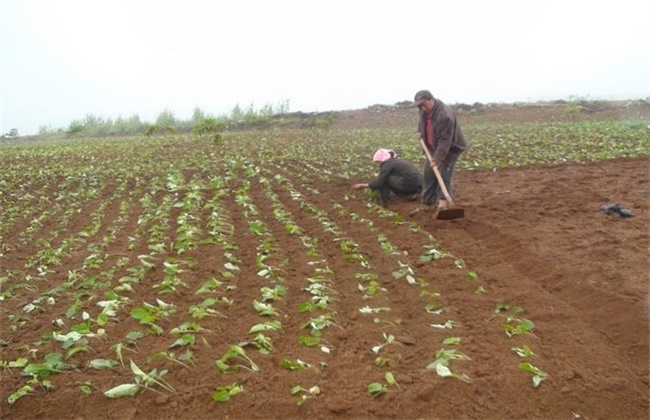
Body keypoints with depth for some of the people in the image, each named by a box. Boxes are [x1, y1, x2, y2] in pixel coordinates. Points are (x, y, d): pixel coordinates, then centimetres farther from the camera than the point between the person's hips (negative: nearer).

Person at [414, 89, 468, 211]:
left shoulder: (445, 115, -33)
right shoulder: (424, 110, -7)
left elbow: (445, 140, -33)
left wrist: (438, 158, -35)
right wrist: (420, 130, 5)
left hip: (450, 148, -7)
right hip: (433, 147, 7)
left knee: (444, 174, -16)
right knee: (428, 174, 5)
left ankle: (442, 201, -17)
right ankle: (427, 203, 12)